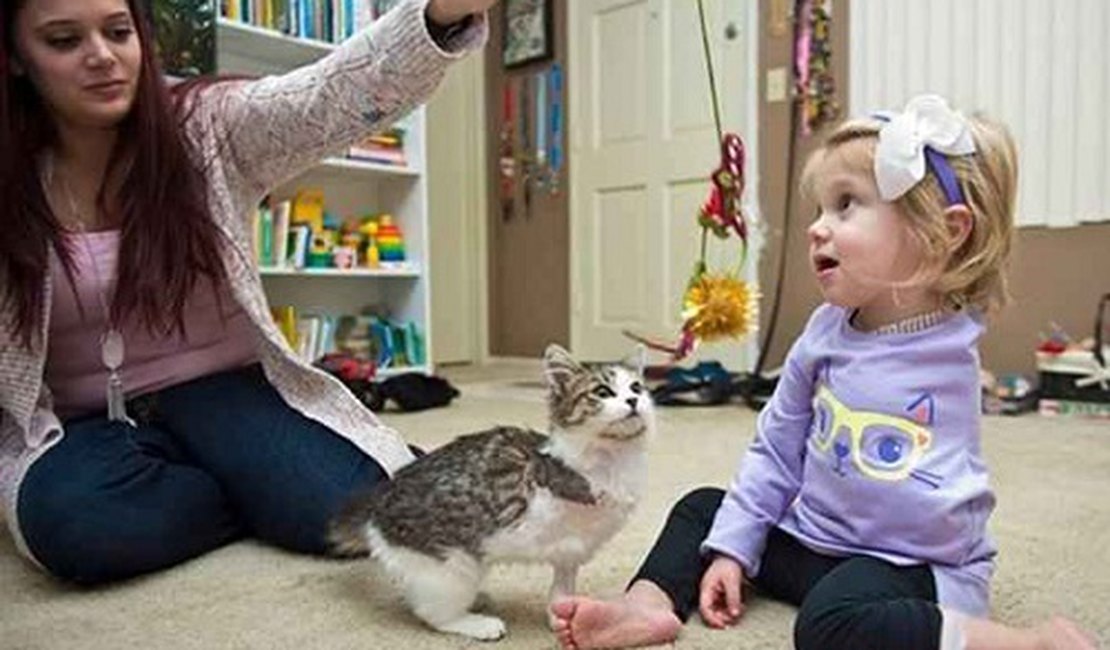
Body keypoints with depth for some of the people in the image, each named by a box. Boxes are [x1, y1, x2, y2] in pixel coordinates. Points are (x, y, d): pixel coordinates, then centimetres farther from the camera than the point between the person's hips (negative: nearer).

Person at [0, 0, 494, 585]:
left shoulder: (204, 125, -7)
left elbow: (330, 97, -28)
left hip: (220, 390, -1)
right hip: (87, 426, 2)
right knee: (68, 521, -33)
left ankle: (266, 477, 10)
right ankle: (266, 493, -6)